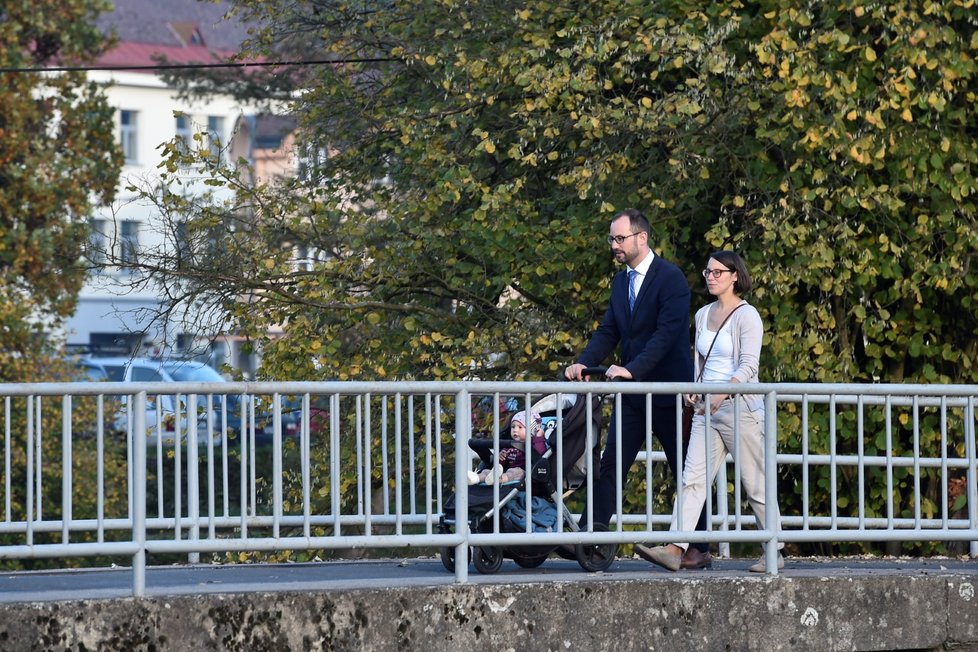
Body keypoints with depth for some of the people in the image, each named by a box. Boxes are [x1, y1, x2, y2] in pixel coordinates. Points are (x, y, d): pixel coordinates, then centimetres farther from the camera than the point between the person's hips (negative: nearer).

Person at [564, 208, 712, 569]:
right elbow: (608, 332, 9)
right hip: (632, 391, 7)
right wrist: (583, 363, -9)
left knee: (686, 471, 3)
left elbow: (667, 333, -21)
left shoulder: (671, 278, -12)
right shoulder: (621, 282, 12)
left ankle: (698, 549, 10)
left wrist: (633, 368, -31)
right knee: (610, 466, 0)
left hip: (667, 390, -7)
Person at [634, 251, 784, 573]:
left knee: (756, 485, 1)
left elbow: (748, 365, -14)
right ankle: (674, 549, -17)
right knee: (693, 479, -7)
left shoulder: (746, 315, -6)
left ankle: (775, 552, 11)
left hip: (740, 405, -6)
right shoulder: (703, 315, 16)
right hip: (707, 408, 6)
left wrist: (721, 393, -27)